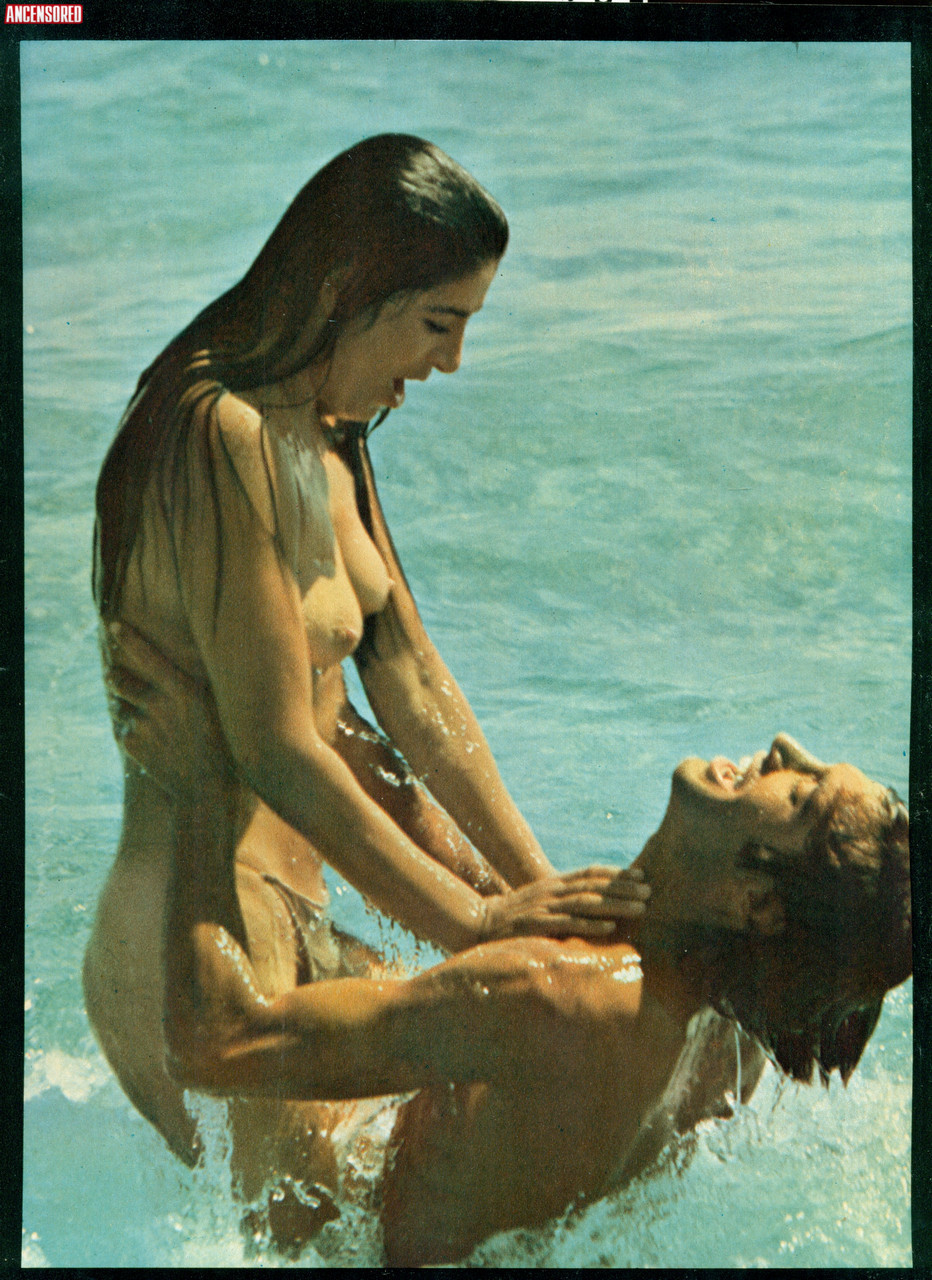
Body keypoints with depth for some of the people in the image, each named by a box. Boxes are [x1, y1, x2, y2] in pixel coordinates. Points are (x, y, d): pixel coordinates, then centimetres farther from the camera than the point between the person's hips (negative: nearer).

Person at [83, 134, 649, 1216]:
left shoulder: (329, 434, 8)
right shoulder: (226, 436, -21)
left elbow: (411, 684, 8)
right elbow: (279, 751, -24)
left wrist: (539, 889, 5)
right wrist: (474, 920, -17)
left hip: (283, 916, 9)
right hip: (208, 944, -9)